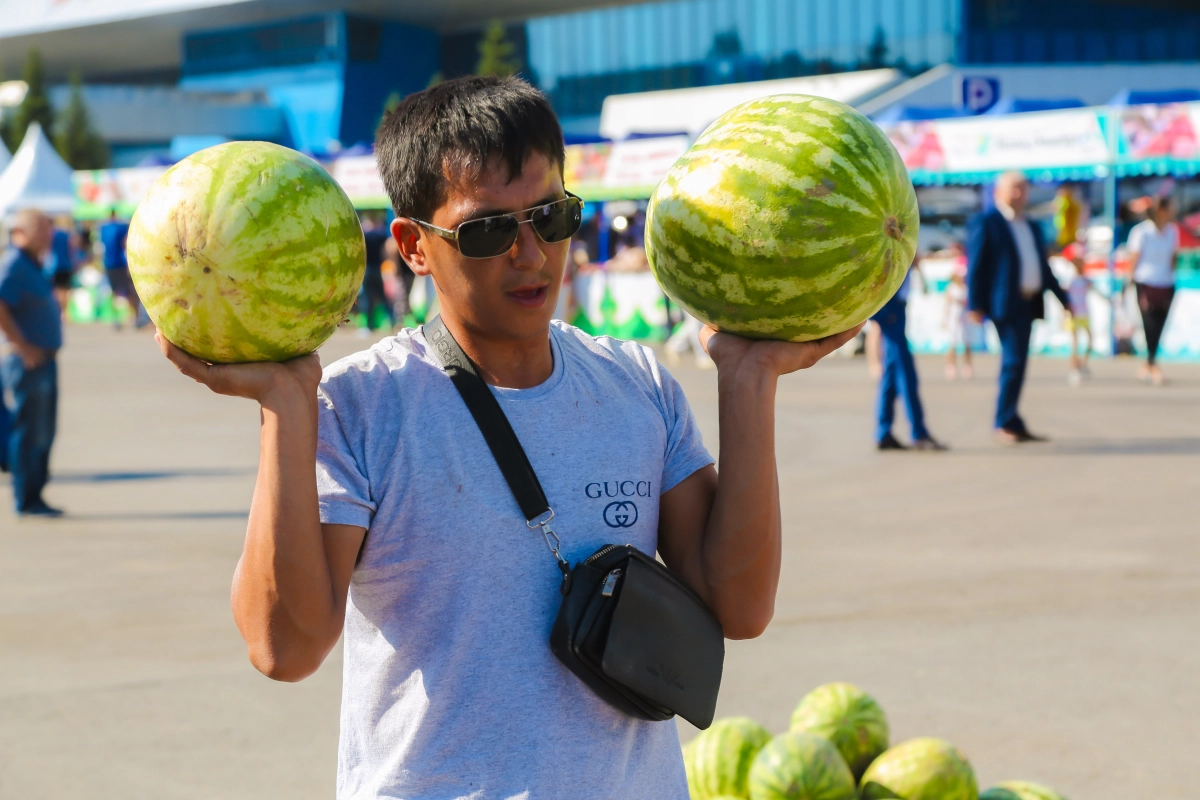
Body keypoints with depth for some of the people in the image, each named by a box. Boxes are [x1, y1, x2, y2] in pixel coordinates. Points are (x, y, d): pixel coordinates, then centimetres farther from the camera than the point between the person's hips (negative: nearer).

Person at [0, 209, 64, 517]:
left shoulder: (32, 265, 15)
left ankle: (34, 496, 19)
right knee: (28, 431, -4)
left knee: (43, 431, 13)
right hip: (30, 362, -10)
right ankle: (27, 500, 2)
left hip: (44, 361, 10)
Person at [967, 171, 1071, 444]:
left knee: (1015, 362, 9)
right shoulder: (984, 224, -2)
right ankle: (1005, 423, -6)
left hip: (1028, 303, 7)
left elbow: (1043, 268, 25)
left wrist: (1063, 298, 20)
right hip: (1005, 303, -7)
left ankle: (1009, 423, 12)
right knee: (1014, 360, -12)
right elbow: (975, 266, -8)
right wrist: (974, 305, -15)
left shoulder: (1031, 228, 21)